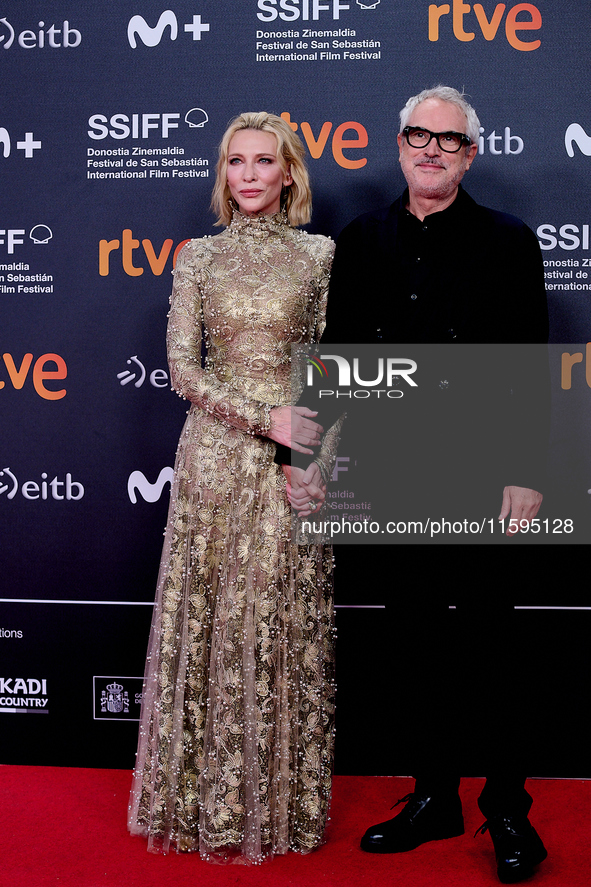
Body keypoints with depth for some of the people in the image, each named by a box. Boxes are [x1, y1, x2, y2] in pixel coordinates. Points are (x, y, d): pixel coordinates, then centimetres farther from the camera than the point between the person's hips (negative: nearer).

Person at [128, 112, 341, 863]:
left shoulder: (320, 254, 6)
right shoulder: (199, 257, 7)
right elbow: (183, 369, -1)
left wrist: (325, 459, -10)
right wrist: (265, 419, -14)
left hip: (293, 462, 0)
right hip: (215, 455, 1)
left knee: (286, 624, 4)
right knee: (210, 620, 5)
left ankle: (283, 796, 22)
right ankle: (206, 800, 22)